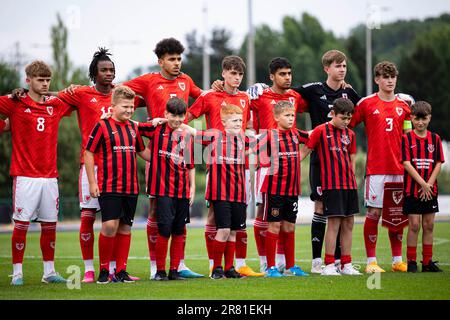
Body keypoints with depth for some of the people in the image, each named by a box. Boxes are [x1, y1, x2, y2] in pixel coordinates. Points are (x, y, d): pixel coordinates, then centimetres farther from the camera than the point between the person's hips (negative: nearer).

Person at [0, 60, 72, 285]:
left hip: (50, 176, 4)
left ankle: (49, 271, 16)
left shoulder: (56, 105, 11)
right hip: (25, 176, -4)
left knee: (50, 225, 7)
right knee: (21, 224, -5)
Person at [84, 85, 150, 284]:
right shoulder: (102, 126, -5)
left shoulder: (133, 127, 13)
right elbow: (89, 154, -3)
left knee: (125, 228, 7)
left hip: (131, 188, 6)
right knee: (110, 225, -13)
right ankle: (104, 270, 0)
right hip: (109, 187, -6)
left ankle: (121, 271, 14)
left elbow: (142, 151, 27)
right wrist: (92, 182, -7)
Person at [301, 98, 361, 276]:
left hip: (349, 185, 6)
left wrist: (353, 182, 13)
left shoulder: (350, 134, 13)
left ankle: (346, 265, 12)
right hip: (331, 185, -6)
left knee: (348, 224, 6)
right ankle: (329, 266, -4)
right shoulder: (321, 131, -2)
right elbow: (305, 151, 0)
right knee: (334, 223, -8)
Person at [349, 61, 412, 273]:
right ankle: (371, 261, 1)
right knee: (374, 212, -4)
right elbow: (347, 125, 4)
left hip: (398, 168, 4)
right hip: (375, 167, -4)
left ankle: (397, 260, 13)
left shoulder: (403, 106, 11)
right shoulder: (366, 103, 0)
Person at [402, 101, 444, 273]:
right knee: (414, 225, -4)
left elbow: (438, 163, 3)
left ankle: (427, 261, 12)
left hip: (430, 189, 3)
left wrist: (429, 184, -9)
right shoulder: (406, 138, -3)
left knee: (429, 225, 6)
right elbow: (406, 163, -10)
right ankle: (411, 261, 3)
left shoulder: (435, 139, 6)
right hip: (412, 189, -3)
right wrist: (422, 184, -14)